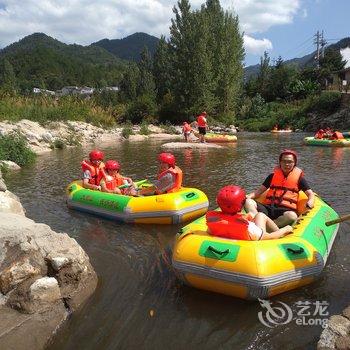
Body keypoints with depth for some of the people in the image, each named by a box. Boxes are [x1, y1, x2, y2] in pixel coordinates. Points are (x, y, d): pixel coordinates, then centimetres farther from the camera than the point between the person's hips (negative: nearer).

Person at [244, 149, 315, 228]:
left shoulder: (298, 177, 13)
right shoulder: (273, 175, 19)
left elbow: (311, 194, 11)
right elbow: (260, 190, 21)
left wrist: (309, 205, -12)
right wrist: (248, 196, 2)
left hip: (286, 209, -2)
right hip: (268, 207, 3)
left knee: (292, 216, -38)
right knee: (248, 202, -22)